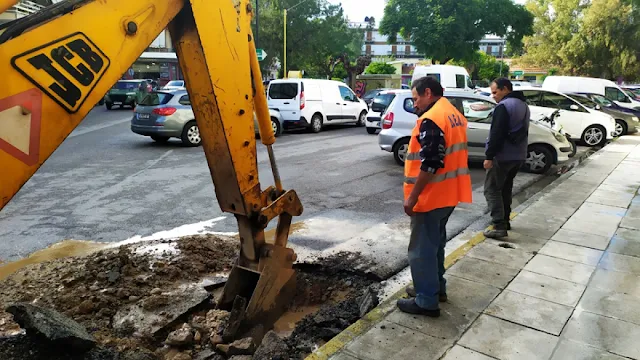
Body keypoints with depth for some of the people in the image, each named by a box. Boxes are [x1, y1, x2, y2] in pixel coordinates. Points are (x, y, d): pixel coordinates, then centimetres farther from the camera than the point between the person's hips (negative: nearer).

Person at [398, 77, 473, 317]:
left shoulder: (431, 120, -20)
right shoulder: (455, 115, 12)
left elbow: (429, 164, -26)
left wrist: (412, 197, -19)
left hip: (430, 197, -10)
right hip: (447, 195, 10)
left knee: (421, 249, 1)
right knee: (435, 243, 22)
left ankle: (427, 301, 10)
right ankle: (436, 287, 35)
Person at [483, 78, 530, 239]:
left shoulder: (504, 106, -17)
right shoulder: (523, 105, 16)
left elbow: (497, 134, -22)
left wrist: (489, 156, -19)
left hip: (502, 156, -10)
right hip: (518, 155, 10)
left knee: (491, 189, -4)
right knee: (505, 188, 20)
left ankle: (499, 226, -10)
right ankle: (504, 220, 26)